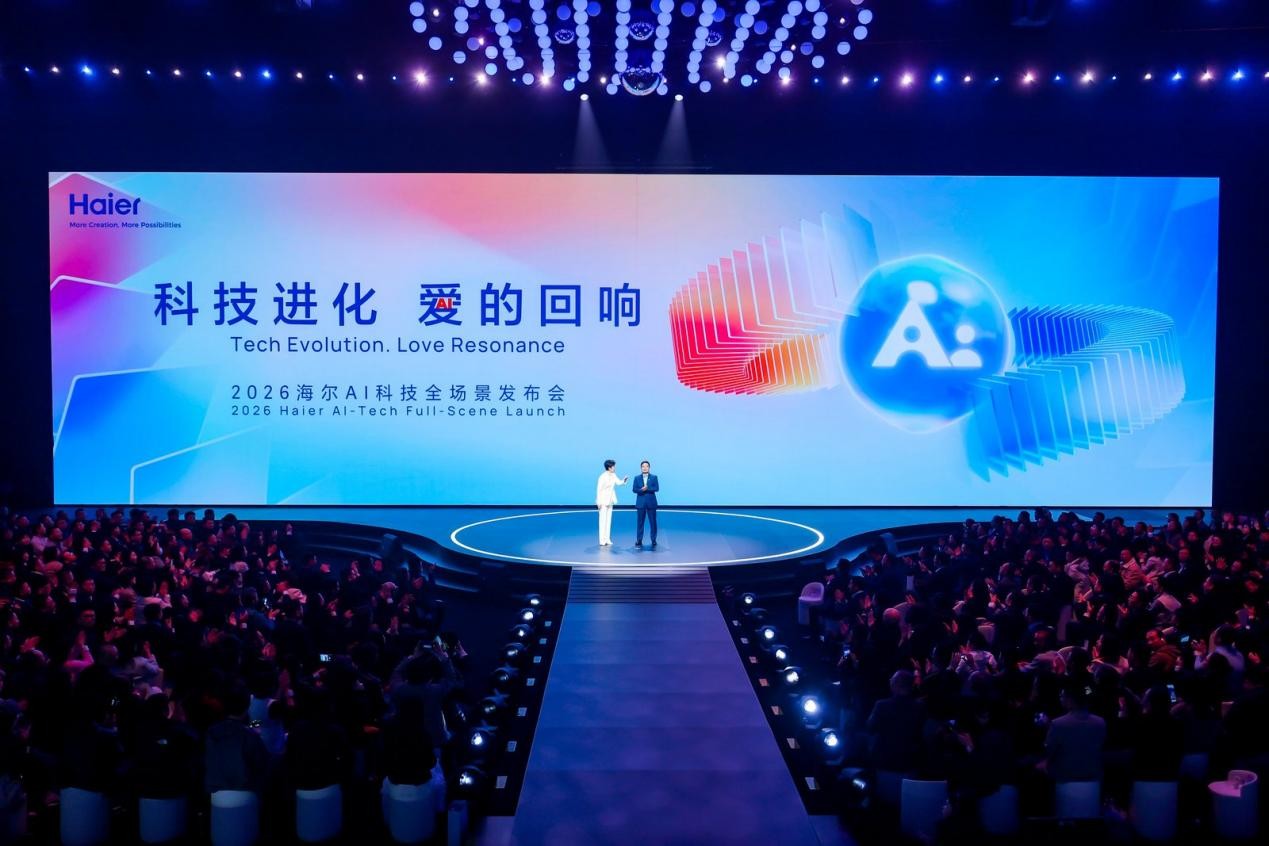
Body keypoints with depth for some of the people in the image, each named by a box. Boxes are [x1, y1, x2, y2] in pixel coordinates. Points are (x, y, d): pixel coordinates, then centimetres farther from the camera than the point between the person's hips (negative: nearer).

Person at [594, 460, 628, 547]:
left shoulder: (613, 475, 1)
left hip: (610, 500, 7)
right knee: (603, 520, -4)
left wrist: (624, 481, -23)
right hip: (603, 501, -7)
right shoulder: (603, 477, -19)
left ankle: (607, 539, 16)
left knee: (608, 520, 10)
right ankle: (602, 541, -1)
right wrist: (599, 502, -17)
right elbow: (599, 489, -17)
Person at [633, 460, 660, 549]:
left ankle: (654, 540, 9)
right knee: (640, 522, 2)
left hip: (651, 503, 0)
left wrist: (647, 488, -19)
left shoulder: (654, 477, 5)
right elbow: (634, 489, -1)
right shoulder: (637, 478, 7)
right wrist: (641, 489, -20)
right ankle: (639, 540, 6)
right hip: (641, 503, 1)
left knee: (653, 522, 2)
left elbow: (656, 488, -6)